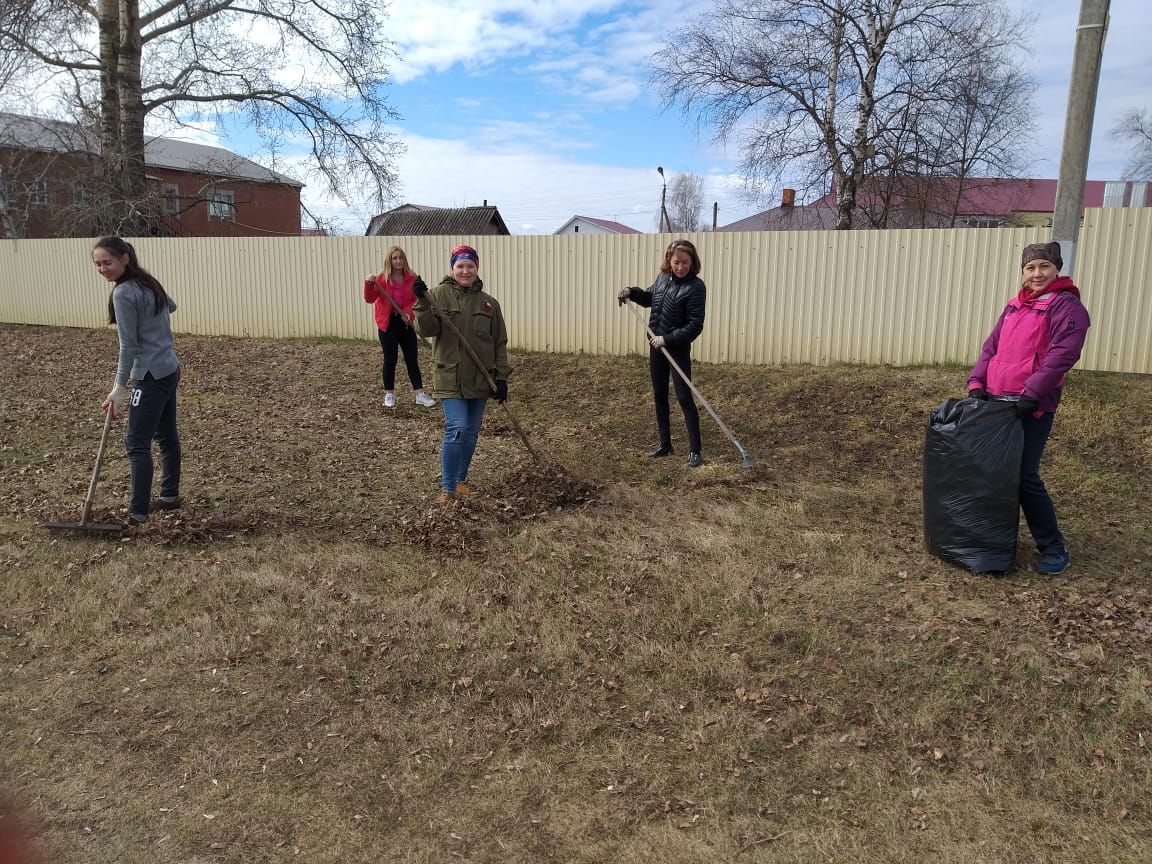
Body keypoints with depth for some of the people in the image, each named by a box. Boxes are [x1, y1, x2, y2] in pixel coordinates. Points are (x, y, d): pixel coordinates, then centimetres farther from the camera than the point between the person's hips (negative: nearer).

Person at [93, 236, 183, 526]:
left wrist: (119, 388, -14)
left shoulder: (123, 293, -16)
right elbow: (170, 307, 32)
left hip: (151, 376, -10)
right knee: (167, 436, 16)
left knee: (137, 443, -8)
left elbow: (129, 345, -17)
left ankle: (138, 513, -7)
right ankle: (170, 496, 27)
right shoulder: (149, 282, 10)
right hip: (169, 369, 10)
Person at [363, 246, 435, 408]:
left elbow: (416, 300, -2)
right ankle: (389, 394, 17)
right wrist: (369, 284, -26)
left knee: (412, 359, 4)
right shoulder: (381, 278, -5)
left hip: (406, 323, 2)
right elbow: (369, 299, -9)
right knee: (390, 360, 4)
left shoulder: (412, 278, -1)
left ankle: (420, 394, 8)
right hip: (387, 324, -2)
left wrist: (409, 313, -19)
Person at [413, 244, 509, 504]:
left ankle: (460, 480, 28)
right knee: (457, 429, -13)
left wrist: (501, 378, 0)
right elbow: (426, 330, -14)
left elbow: (500, 344, 6)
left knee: (471, 432, 11)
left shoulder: (489, 303, 5)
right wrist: (422, 302, -29)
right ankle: (447, 488, -2)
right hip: (450, 377, -4)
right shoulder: (439, 294, -3)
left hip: (480, 379, 4)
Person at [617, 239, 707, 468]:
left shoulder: (695, 287, -18)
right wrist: (631, 293, 6)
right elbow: (650, 298, 24)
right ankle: (665, 444, 25)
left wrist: (667, 339, -26)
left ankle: (695, 451, 2)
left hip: (678, 348, -7)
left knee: (684, 397, -5)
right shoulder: (663, 277, 3)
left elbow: (695, 326, -21)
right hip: (656, 345, 7)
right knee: (659, 395, 13)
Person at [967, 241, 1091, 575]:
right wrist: (977, 382, 3)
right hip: (998, 402, 7)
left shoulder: (1067, 306, -7)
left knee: (1024, 476, -8)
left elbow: (1061, 356, -17)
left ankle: (1054, 550, 5)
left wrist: (1032, 394, -23)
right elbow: (991, 346, 16)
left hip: (1033, 407, -7)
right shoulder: (1014, 305, 15)